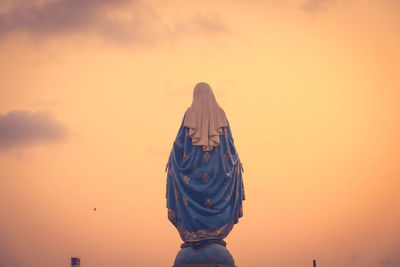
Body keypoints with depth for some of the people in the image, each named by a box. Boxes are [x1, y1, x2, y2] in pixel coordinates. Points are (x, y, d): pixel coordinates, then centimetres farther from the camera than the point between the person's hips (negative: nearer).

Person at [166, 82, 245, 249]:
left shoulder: (190, 113, 0)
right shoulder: (220, 113, 3)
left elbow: (180, 139, 0)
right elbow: (229, 140, 4)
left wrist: (171, 160, 10)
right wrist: (236, 161, 13)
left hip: (194, 164, -1)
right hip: (216, 165, 1)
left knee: (191, 200, 3)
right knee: (216, 197, 8)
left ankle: (193, 237, -5)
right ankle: (215, 235, -2)